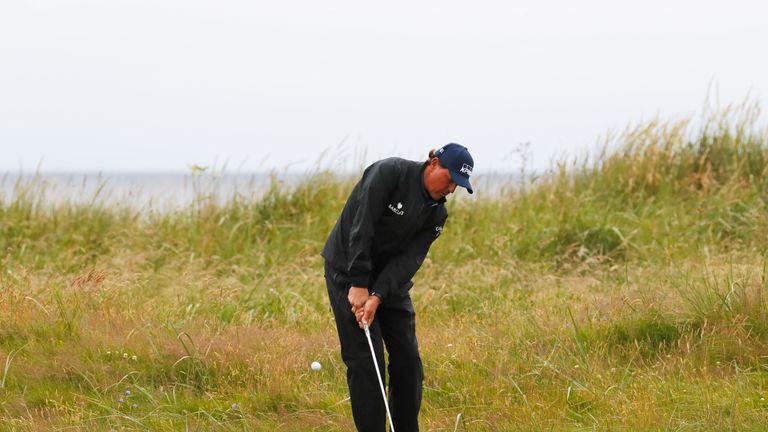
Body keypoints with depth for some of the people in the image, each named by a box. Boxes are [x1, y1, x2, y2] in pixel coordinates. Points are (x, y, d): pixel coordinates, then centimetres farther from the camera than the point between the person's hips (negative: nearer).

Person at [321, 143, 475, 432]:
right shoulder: (390, 173, -20)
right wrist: (359, 285, -28)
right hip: (348, 271, -7)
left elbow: (409, 258, -11)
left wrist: (378, 297, -24)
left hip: (391, 278, 7)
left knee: (407, 356, 5)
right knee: (365, 358, -9)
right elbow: (361, 226, -25)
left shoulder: (437, 213, 0)